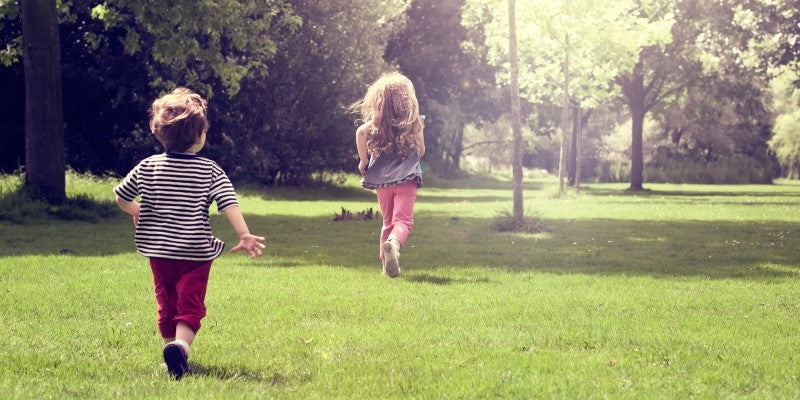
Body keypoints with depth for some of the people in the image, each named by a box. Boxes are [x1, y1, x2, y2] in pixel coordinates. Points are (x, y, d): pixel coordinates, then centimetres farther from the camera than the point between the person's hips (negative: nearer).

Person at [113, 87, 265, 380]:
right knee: (190, 306, -2)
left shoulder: (147, 167, 0)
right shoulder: (210, 171, -7)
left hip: (158, 251, 3)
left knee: (167, 306, 16)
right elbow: (229, 205, -16)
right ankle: (180, 345, -27)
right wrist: (244, 235, -17)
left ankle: (170, 343, 20)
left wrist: (135, 211, 28)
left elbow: (121, 196, 9)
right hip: (196, 253, -3)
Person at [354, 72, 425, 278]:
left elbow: (361, 132, -16)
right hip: (406, 178, -2)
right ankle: (394, 243, -43)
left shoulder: (378, 120, 3)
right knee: (403, 220, -12)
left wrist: (363, 160, -6)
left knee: (388, 221, 18)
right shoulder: (413, 120, 4)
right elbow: (421, 151, 12)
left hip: (381, 178, 2)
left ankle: (386, 261, 18)